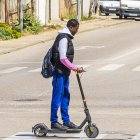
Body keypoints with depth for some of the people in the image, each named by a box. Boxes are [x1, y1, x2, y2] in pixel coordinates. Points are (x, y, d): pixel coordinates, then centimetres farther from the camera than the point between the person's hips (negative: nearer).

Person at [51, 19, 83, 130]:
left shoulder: (67, 37, 14)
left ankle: (66, 121, 21)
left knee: (65, 97, 14)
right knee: (57, 97, -4)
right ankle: (54, 122, 1)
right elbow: (63, 59, -22)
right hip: (59, 72, -10)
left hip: (64, 72, 10)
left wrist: (73, 69, 22)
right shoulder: (63, 39, -18)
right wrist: (75, 68, -20)